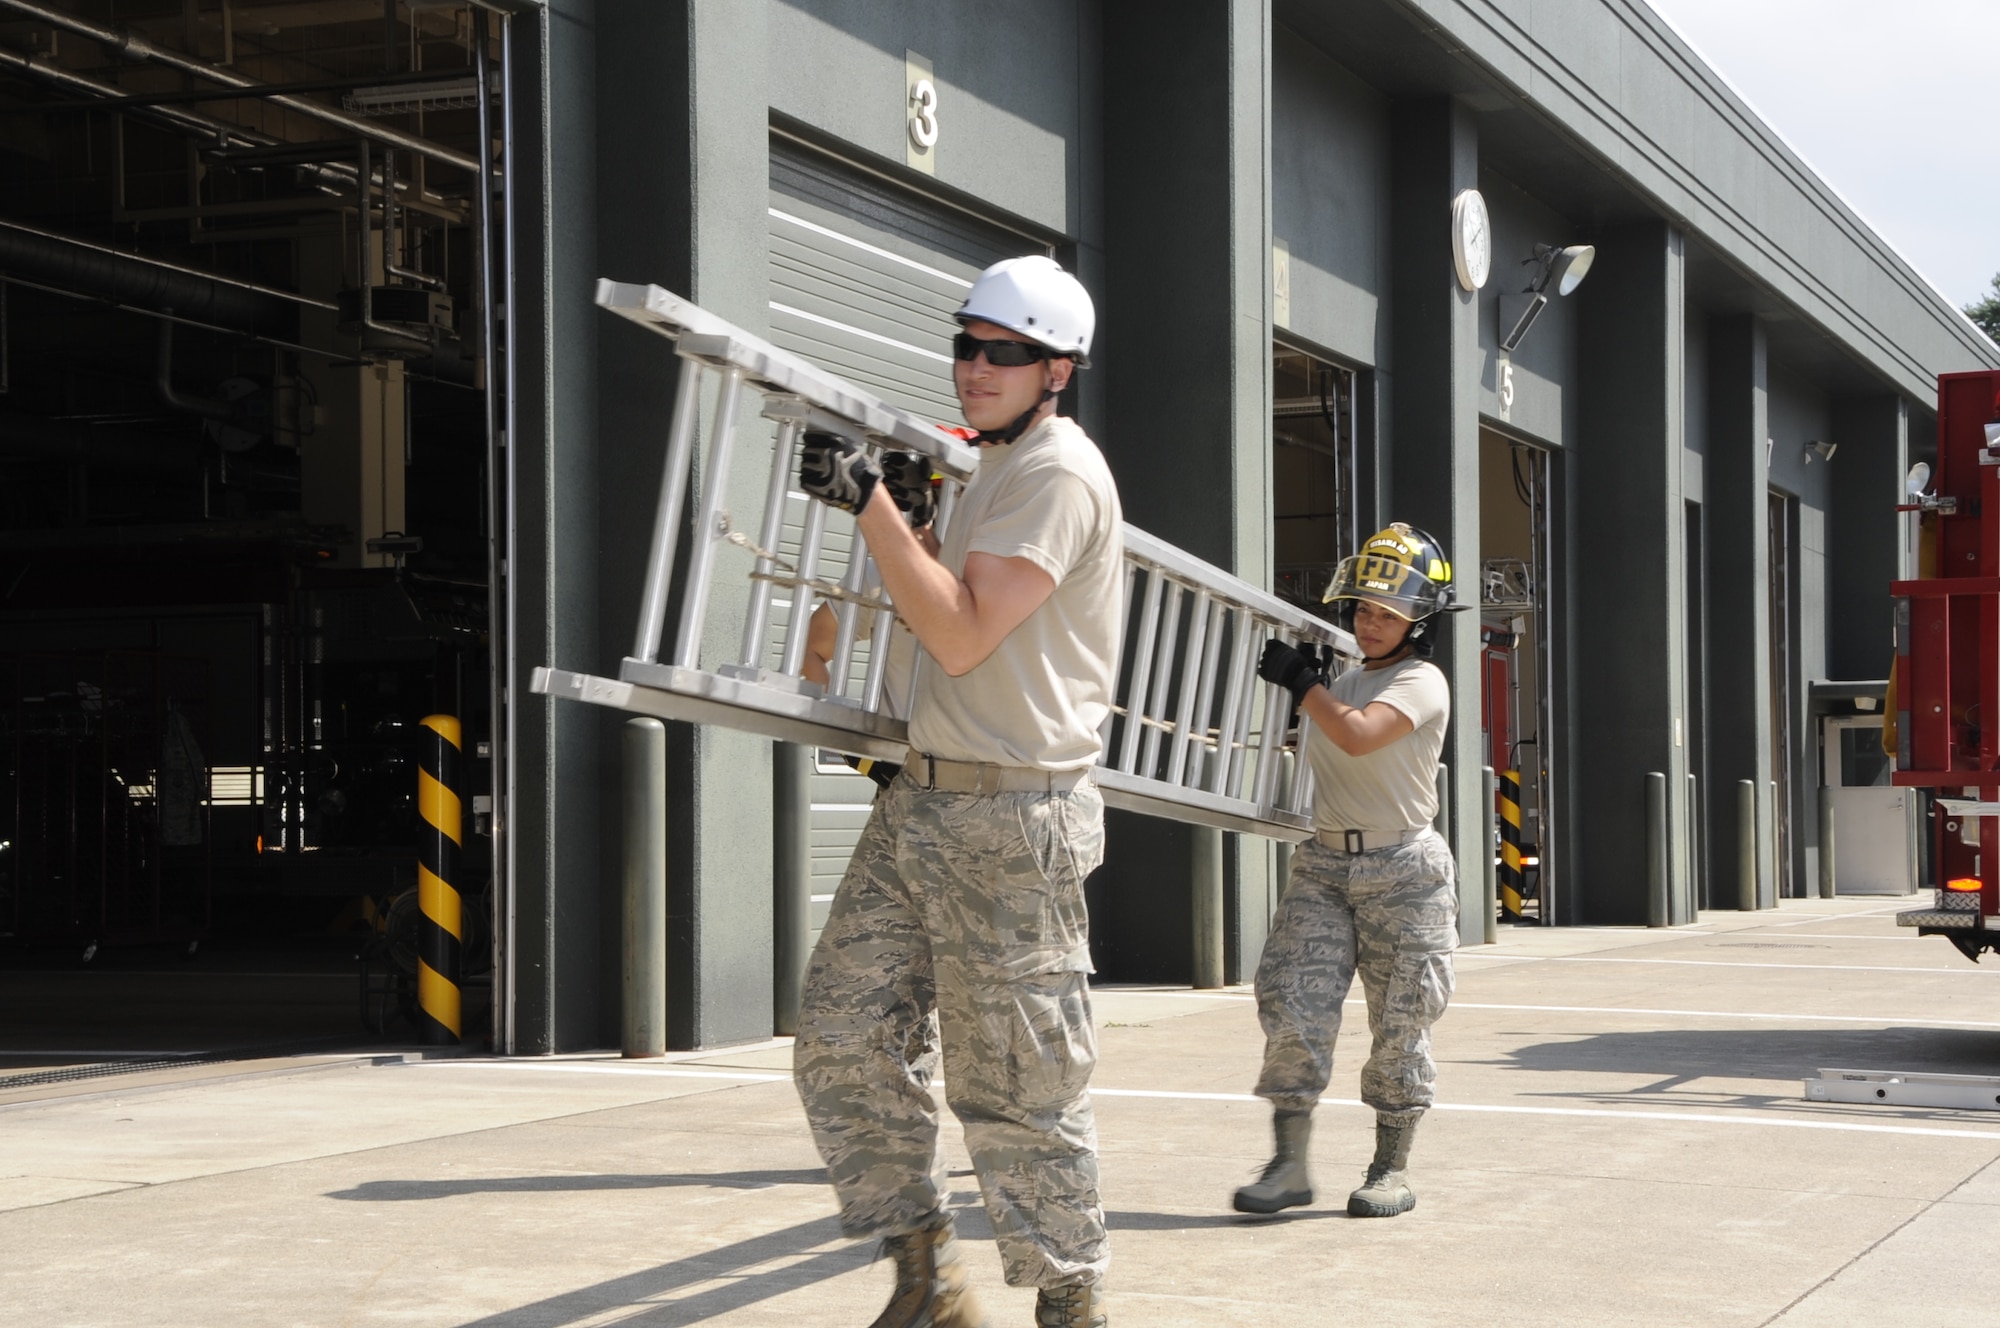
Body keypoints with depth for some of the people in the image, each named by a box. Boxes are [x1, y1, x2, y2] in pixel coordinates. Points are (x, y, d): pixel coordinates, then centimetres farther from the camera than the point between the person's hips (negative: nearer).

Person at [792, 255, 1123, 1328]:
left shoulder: (1059, 473, -12)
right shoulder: (992, 468, 19)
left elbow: (963, 636, -20)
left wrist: (872, 508, -21)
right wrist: (903, 519, 15)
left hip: (1013, 816, -9)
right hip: (922, 798, 9)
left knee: (1015, 1086, -3)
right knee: (840, 1041, 5)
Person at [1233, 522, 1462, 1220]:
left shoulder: (1421, 683, -8)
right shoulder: (1340, 684, 16)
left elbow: (1357, 736, -25)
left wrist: (1299, 678, -17)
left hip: (1402, 869, -6)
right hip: (1324, 861, 6)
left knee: (1399, 1023, 1)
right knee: (1293, 1006, -6)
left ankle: (1392, 1167, 13)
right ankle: (1289, 1163, -1)